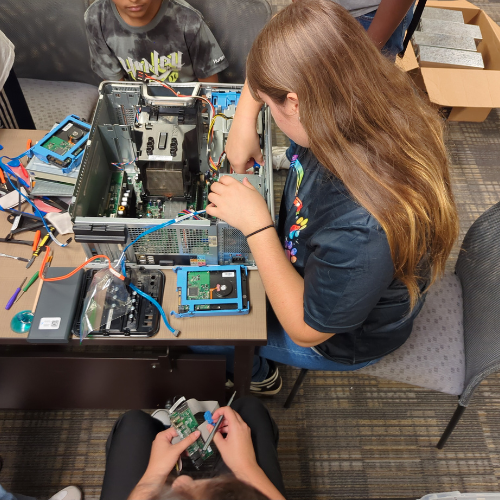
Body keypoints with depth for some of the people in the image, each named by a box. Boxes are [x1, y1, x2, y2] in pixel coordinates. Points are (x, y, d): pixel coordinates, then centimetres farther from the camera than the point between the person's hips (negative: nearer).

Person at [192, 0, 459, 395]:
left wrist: (257, 225, -33)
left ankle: (256, 376, 42)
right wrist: (244, 121, -20)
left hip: (342, 336, -6)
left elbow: (306, 329, -28)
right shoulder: (372, 103, -25)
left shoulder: (363, 233, -47)